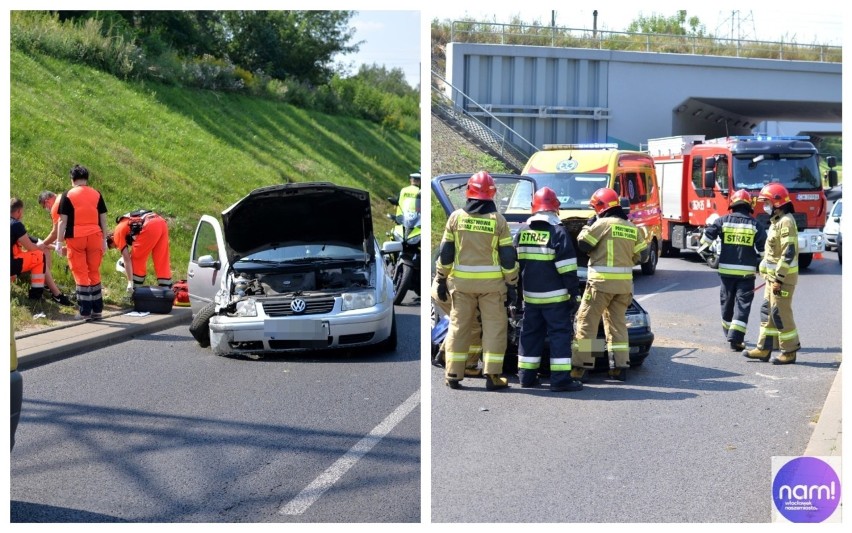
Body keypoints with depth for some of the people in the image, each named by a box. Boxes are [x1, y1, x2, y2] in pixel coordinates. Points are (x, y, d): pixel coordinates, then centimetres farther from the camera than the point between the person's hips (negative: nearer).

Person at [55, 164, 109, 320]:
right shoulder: (96, 194, 5)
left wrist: (59, 241, -1)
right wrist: (104, 240, 12)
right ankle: (97, 310, 14)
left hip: (76, 238, -3)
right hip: (94, 237, 3)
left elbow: (63, 221, -6)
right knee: (94, 273, 12)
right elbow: (103, 219, 6)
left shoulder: (68, 196, -3)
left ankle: (85, 312, 0)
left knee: (81, 274, 2)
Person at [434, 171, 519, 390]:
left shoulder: (456, 217, 0)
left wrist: (441, 279, 10)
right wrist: (511, 283, 4)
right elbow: (508, 256, -2)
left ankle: (453, 374, 12)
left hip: (462, 282, 2)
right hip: (492, 283, -2)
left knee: (459, 326, 10)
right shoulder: (498, 220, -3)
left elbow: (445, 252, 3)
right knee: (494, 327, 5)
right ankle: (492, 375, 1)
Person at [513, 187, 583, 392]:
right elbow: (567, 267, -13)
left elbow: (515, 263, 13)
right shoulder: (558, 231, -10)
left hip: (530, 295, 5)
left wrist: (518, 290, 20)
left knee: (530, 334, 13)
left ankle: (527, 375, 15)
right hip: (555, 295, -5)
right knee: (560, 335, -2)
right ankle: (560, 379, -6)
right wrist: (574, 292, -8)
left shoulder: (522, 231, 8)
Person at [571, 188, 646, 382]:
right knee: (617, 323, 14)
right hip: (624, 283, 6)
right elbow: (638, 256, 14)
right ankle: (620, 366, 12)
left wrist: (588, 225, 9)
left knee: (587, 322, 0)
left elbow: (583, 243, -5)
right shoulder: (632, 228, 10)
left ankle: (581, 366, -3)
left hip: (601, 281, -6)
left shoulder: (603, 224, -9)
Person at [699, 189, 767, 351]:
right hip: (747, 272, -2)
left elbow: (707, 237, -6)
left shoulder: (722, 221, 0)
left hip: (726, 270, 2)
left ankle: (730, 335, 30)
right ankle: (736, 339, -12)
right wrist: (762, 265, 12)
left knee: (727, 303, 16)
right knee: (742, 305, -1)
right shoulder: (755, 225, -1)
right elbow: (763, 248, -2)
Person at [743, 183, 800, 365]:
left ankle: (789, 352, 1)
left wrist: (779, 279, -23)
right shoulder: (776, 221, 16)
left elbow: (789, 253, -23)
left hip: (783, 276, -10)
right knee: (768, 312, 11)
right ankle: (764, 349, 15)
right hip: (773, 276, 10)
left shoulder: (786, 222, -17)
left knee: (781, 313, -6)